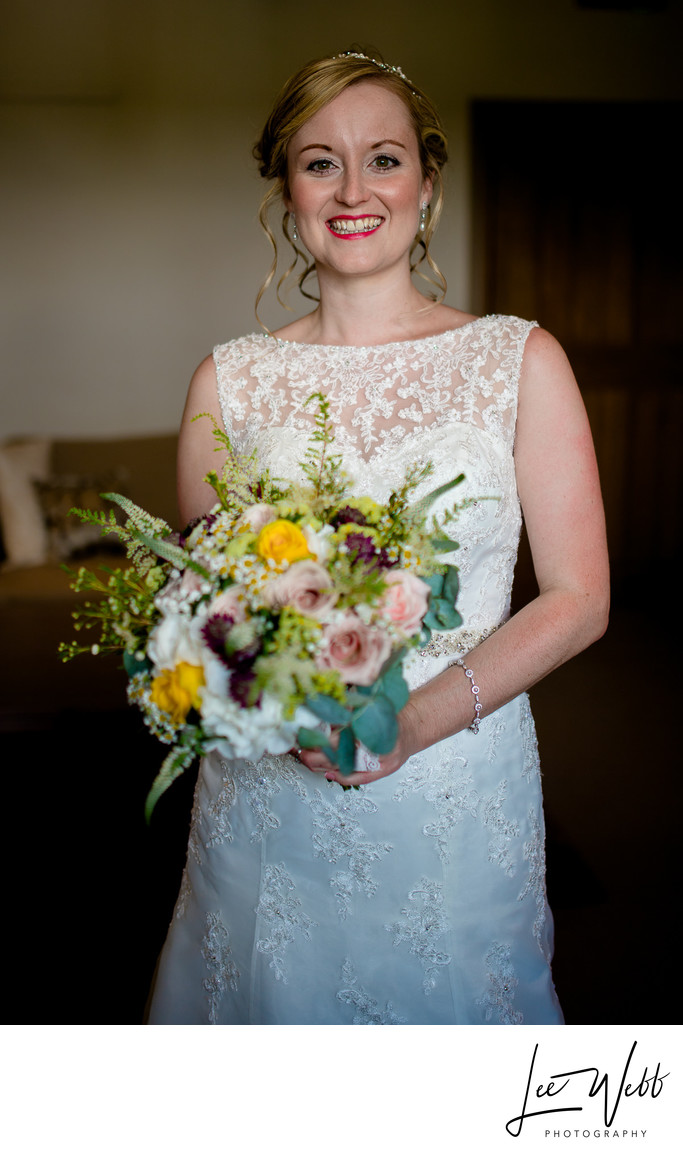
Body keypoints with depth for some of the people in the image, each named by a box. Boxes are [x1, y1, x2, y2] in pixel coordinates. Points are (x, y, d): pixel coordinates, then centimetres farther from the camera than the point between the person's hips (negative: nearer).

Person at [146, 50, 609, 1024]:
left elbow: (577, 600, -4)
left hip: (457, 791, 0)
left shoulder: (521, 362, -2)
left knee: (448, 1007, 15)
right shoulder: (230, 382, 1)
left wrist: (421, 716, -17)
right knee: (276, 1005, 15)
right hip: (267, 790, 1)